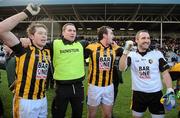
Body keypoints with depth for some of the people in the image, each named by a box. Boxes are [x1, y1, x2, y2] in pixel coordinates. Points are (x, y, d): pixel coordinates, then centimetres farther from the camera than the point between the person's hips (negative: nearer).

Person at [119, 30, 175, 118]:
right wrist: (126, 51, -24)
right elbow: (122, 68, -17)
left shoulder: (157, 54, -2)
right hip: (138, 93, 0)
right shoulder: (131, 55, -3)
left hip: (156, 93, 0)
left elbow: (165, 73, -1)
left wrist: (170, 91, -10)